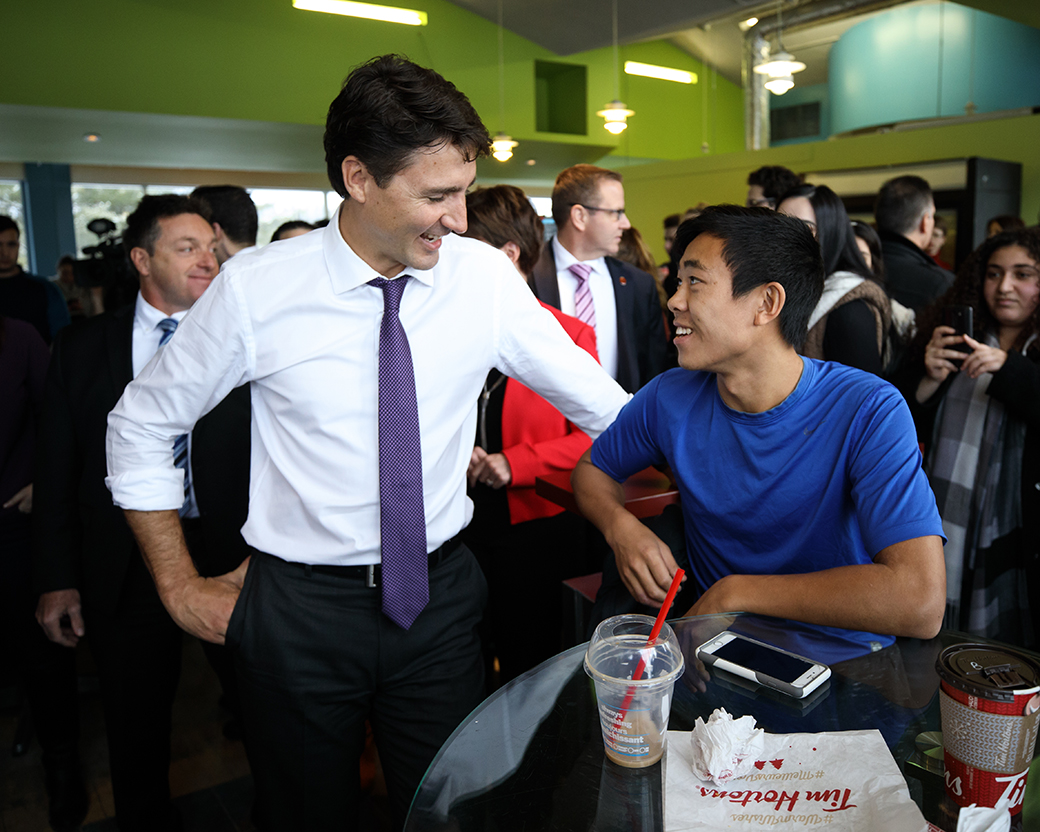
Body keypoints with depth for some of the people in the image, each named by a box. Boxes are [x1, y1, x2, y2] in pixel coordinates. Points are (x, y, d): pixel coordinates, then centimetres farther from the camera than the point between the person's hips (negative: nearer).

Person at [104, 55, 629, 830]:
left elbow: (602, 403, 0)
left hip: (440, 593, 2)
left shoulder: (486, 277, -9)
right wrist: (181, 587, 0)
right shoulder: (256, 287, -13)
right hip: (301, 607, -1)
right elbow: (140, 425, 0)